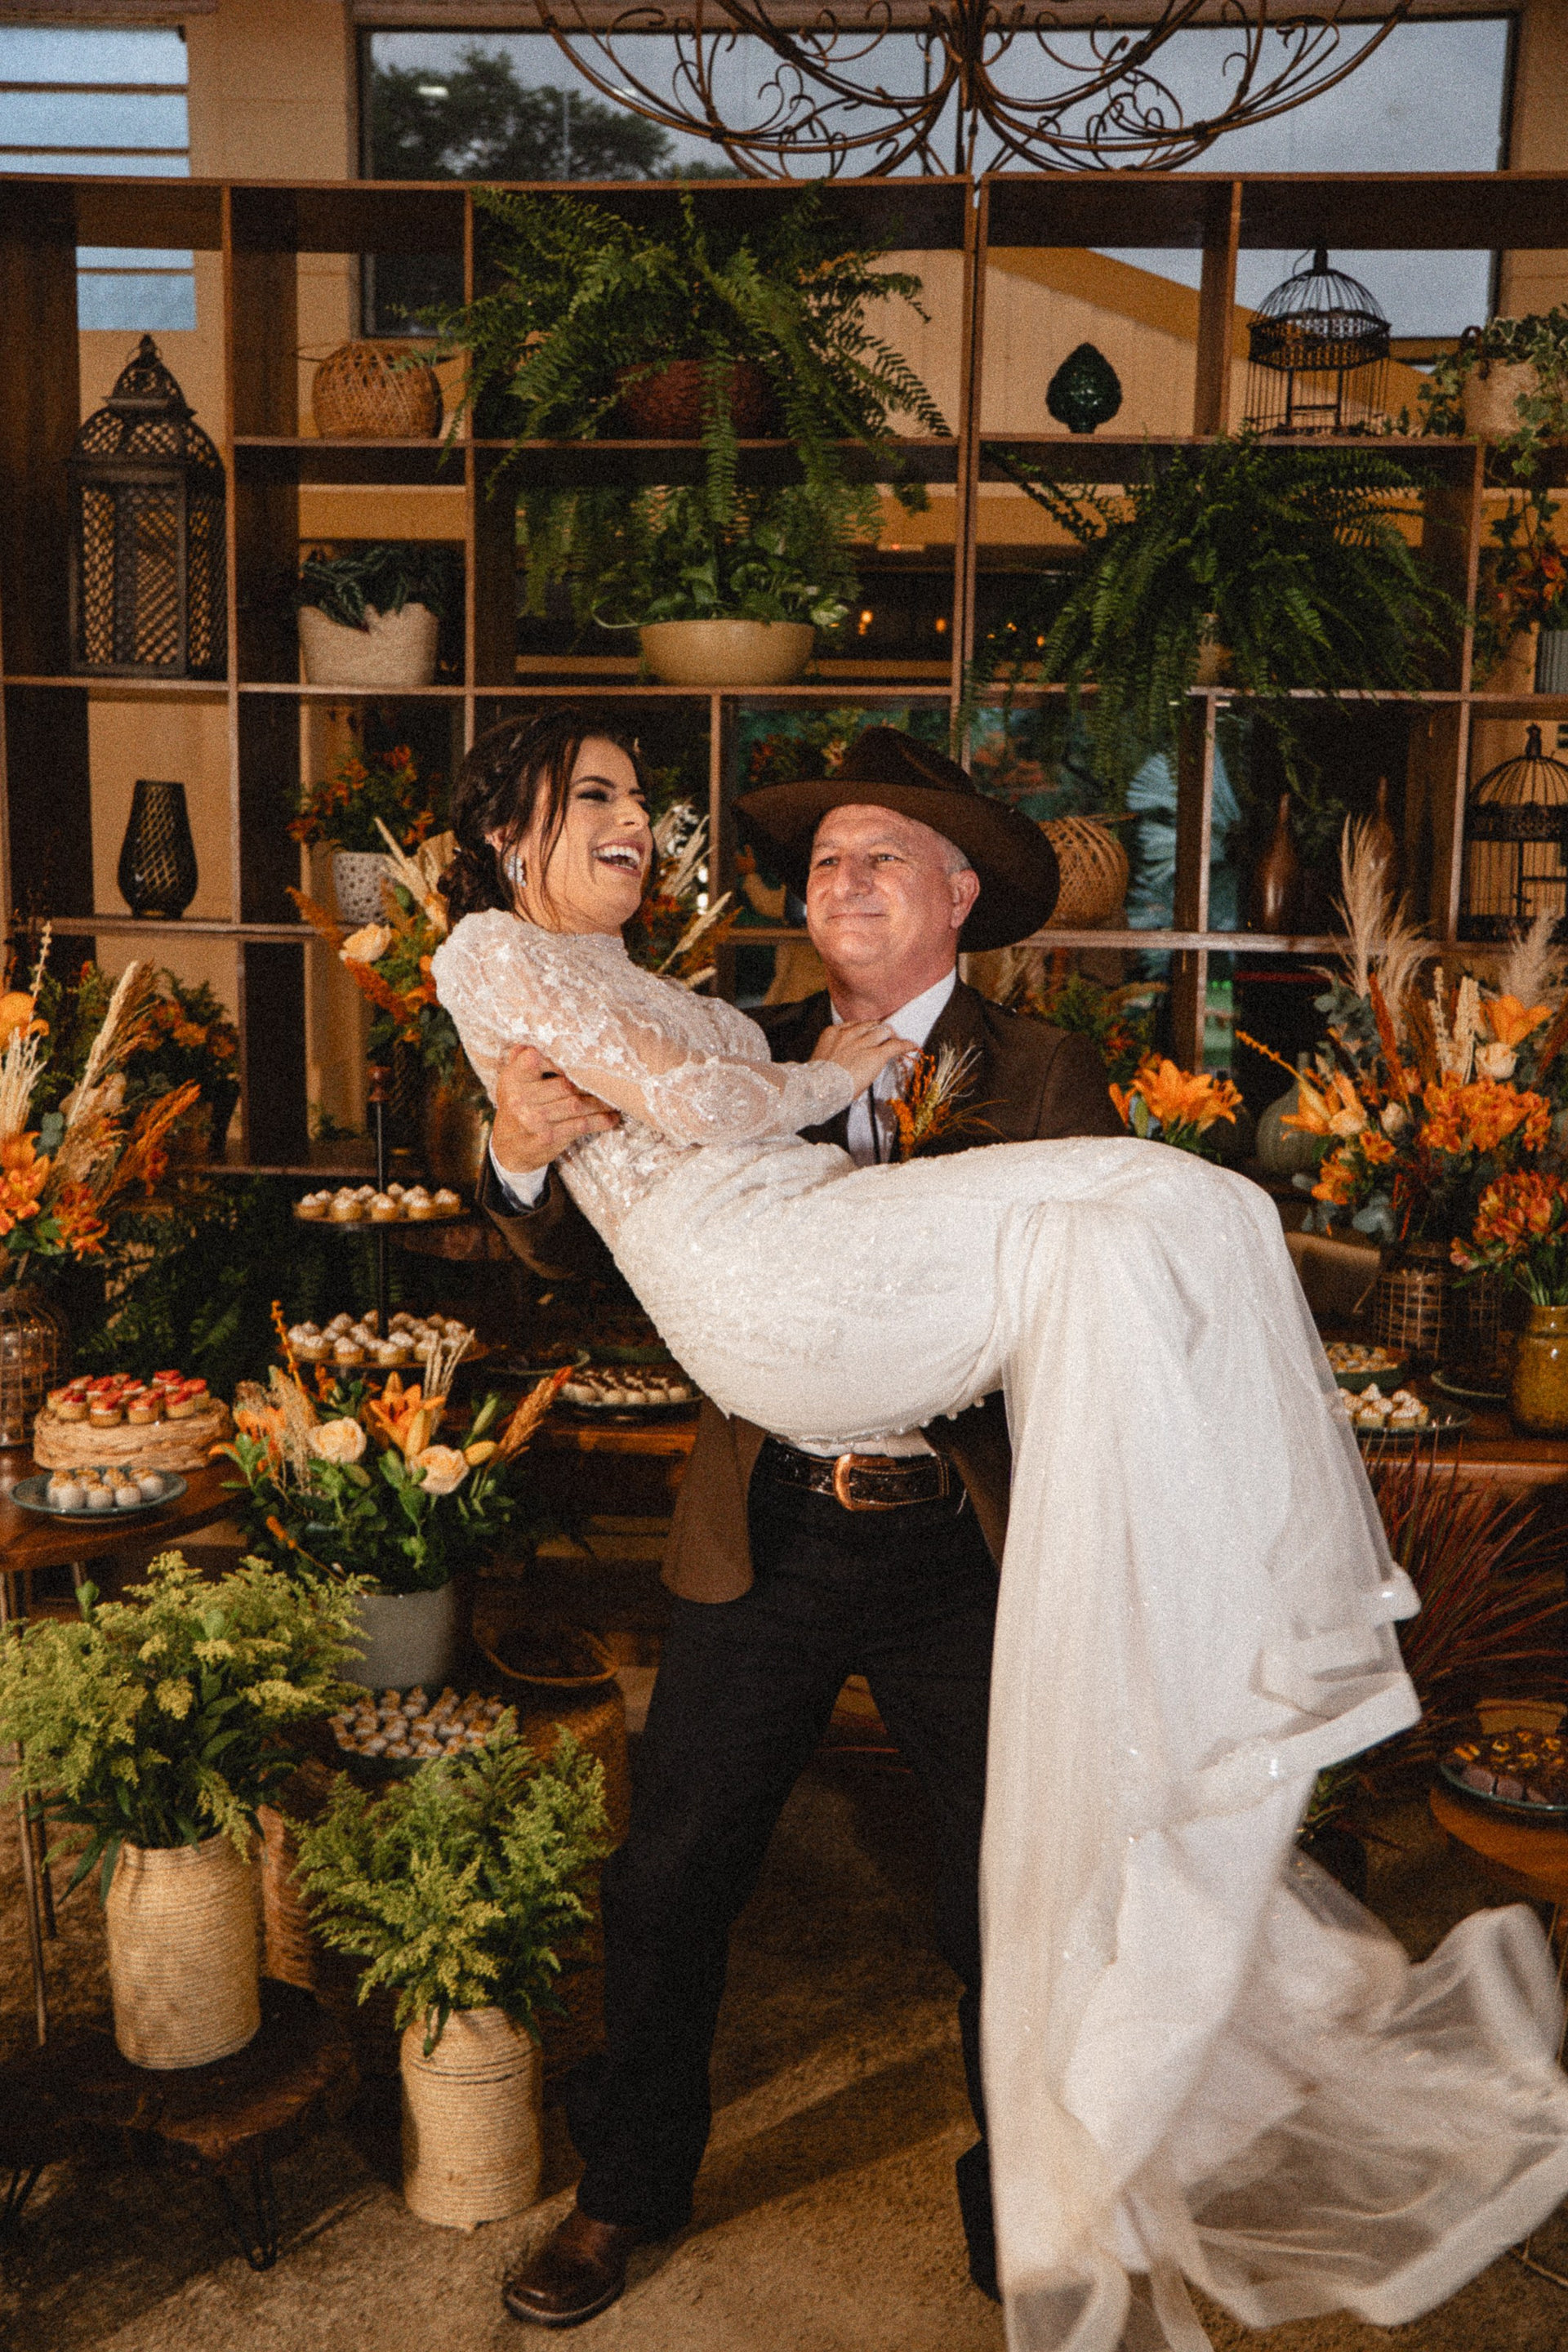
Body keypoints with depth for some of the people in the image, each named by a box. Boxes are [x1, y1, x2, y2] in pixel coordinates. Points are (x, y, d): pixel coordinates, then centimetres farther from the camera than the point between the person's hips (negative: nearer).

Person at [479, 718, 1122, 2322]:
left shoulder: (1043, 1078, 0)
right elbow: (582, 1251, 1)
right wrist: (524, 1157, -20)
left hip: (964, 1544, -1)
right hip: (765, 1537, 2)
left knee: (1009, 1912, 10)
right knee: (669, 1880, 10)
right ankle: (627, 2192, 36)